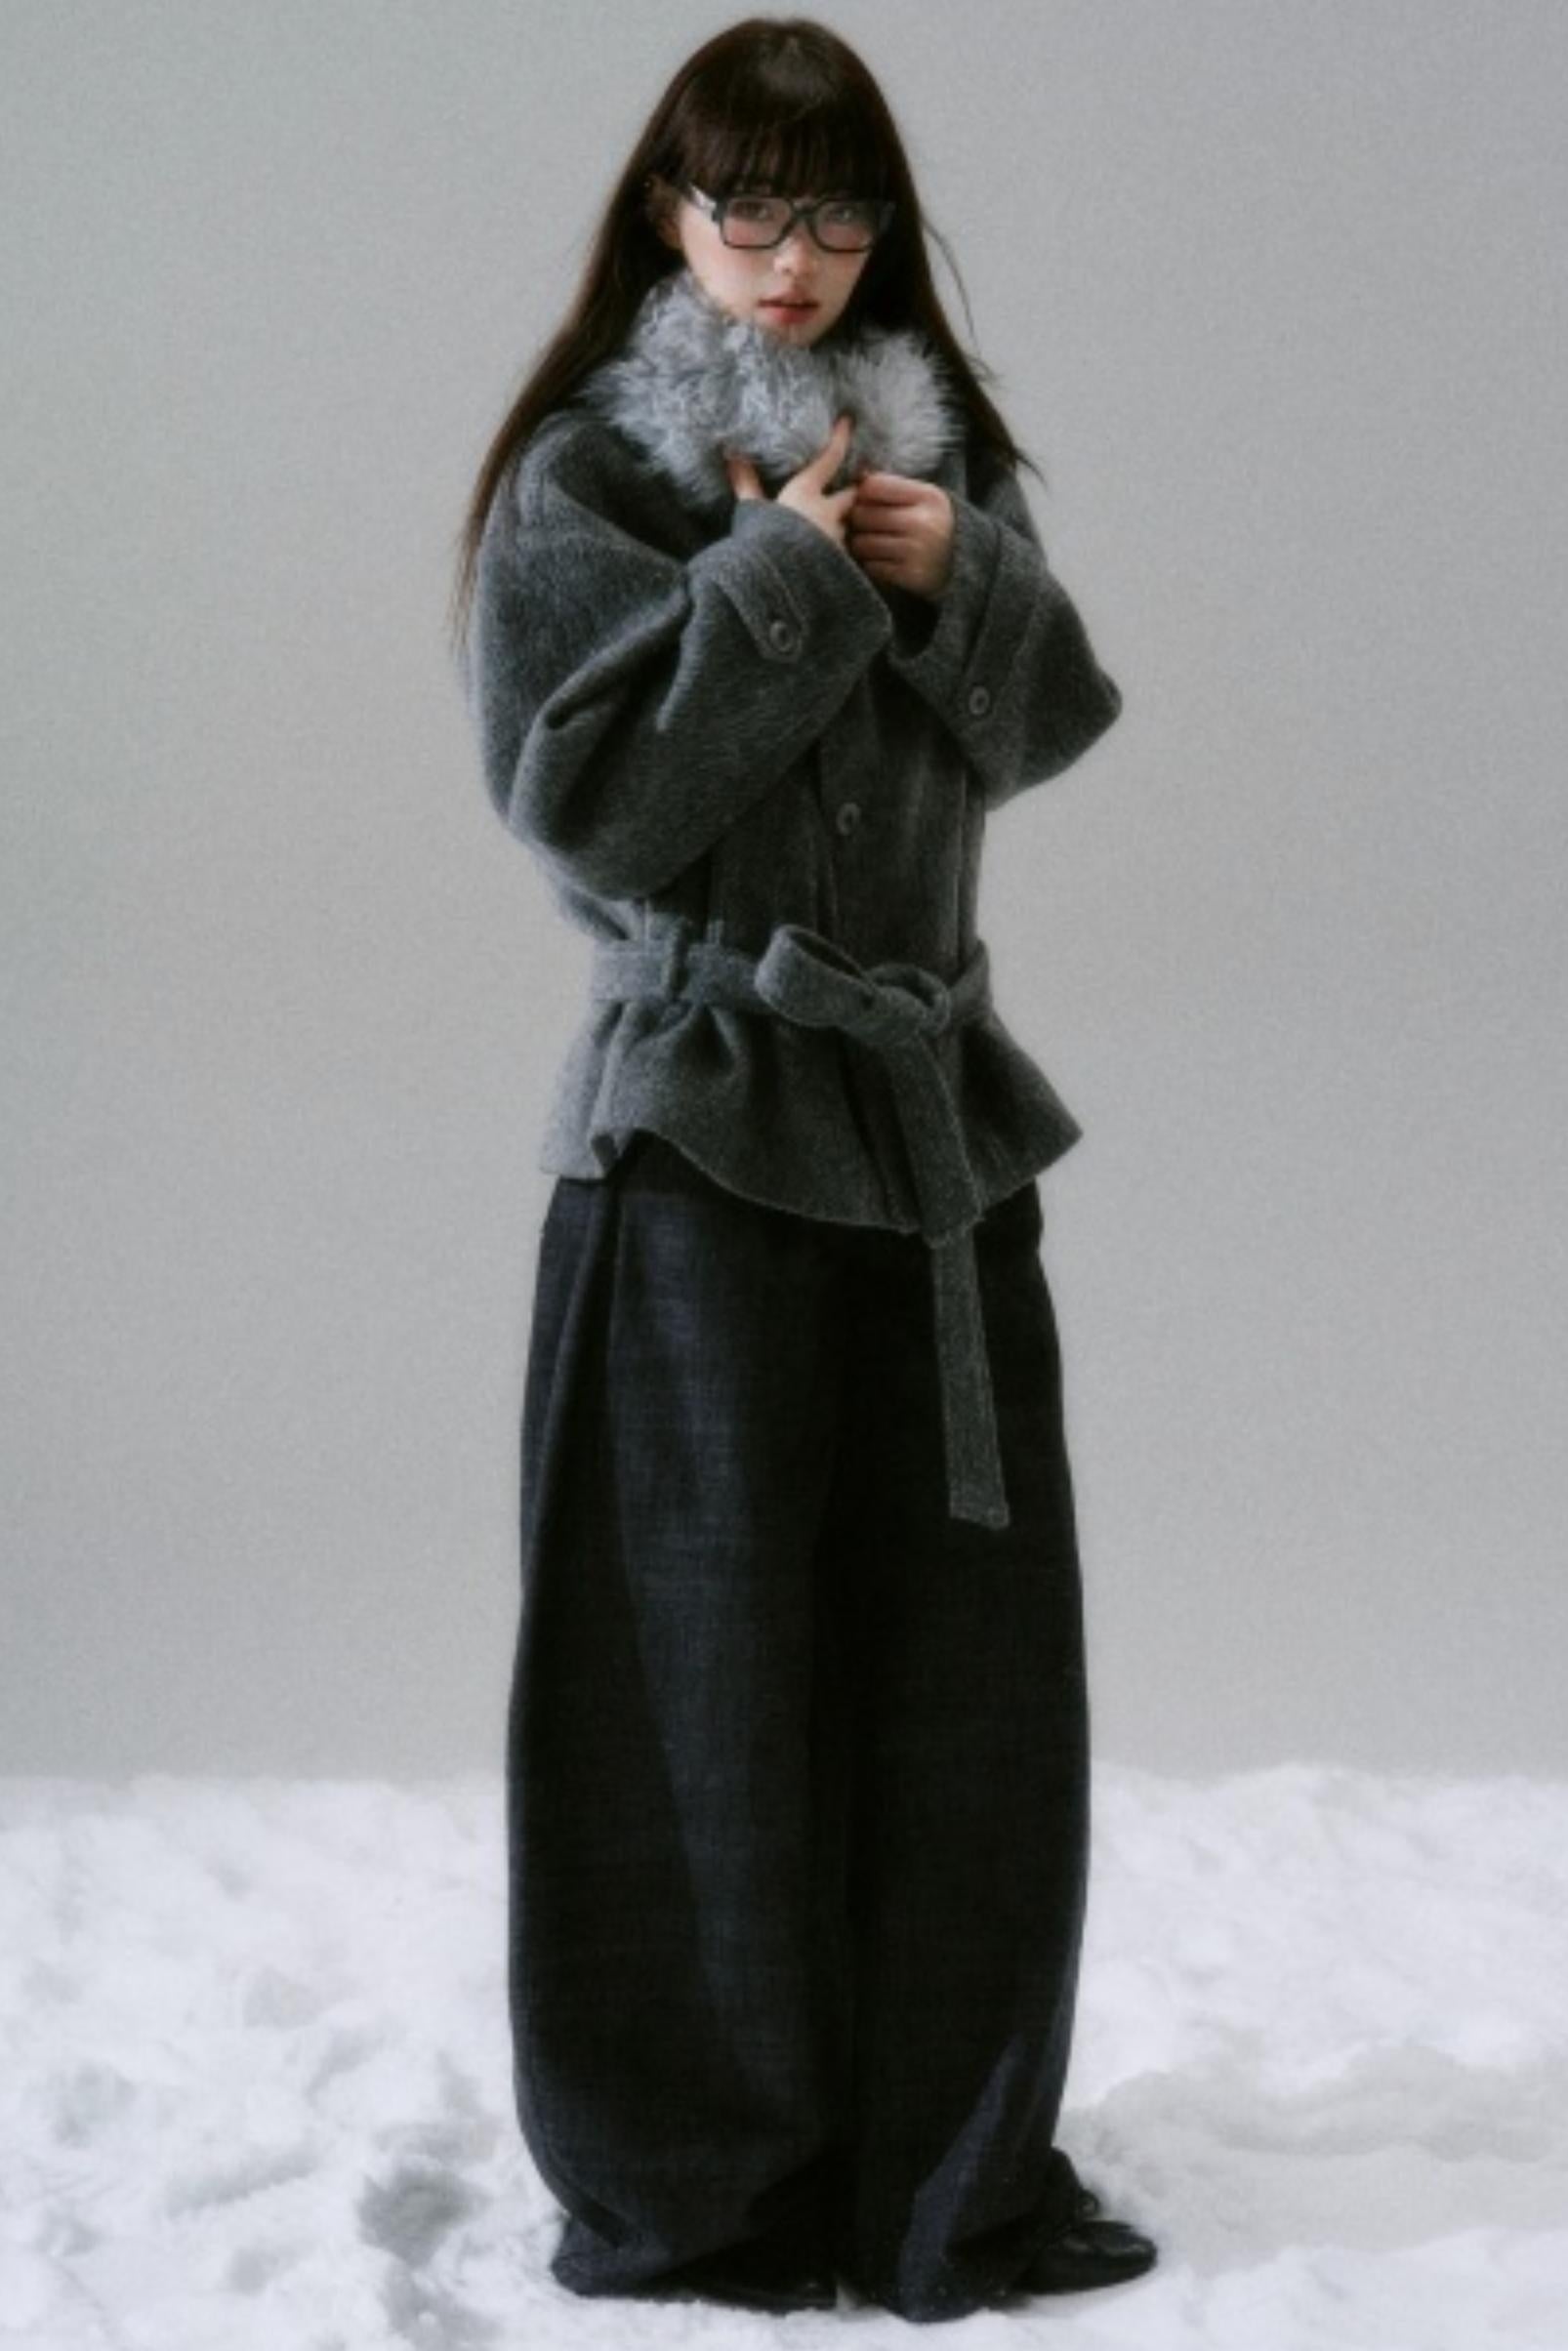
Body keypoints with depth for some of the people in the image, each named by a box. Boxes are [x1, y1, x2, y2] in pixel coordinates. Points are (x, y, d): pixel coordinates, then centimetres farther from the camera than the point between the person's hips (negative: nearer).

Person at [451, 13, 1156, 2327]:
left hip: (940, 1105, 5)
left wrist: (962, 577, -8)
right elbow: (590, 797, -12)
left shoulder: (930, 434, 13)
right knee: (715, 1673, -1)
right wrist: (785, 577, -14)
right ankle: (698, 2181, 13)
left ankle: (954, 2169, 19)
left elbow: (1055, 721, 10)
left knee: (976, 1654, 6)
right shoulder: (583, 475, -4)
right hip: (705, 1125, -5)